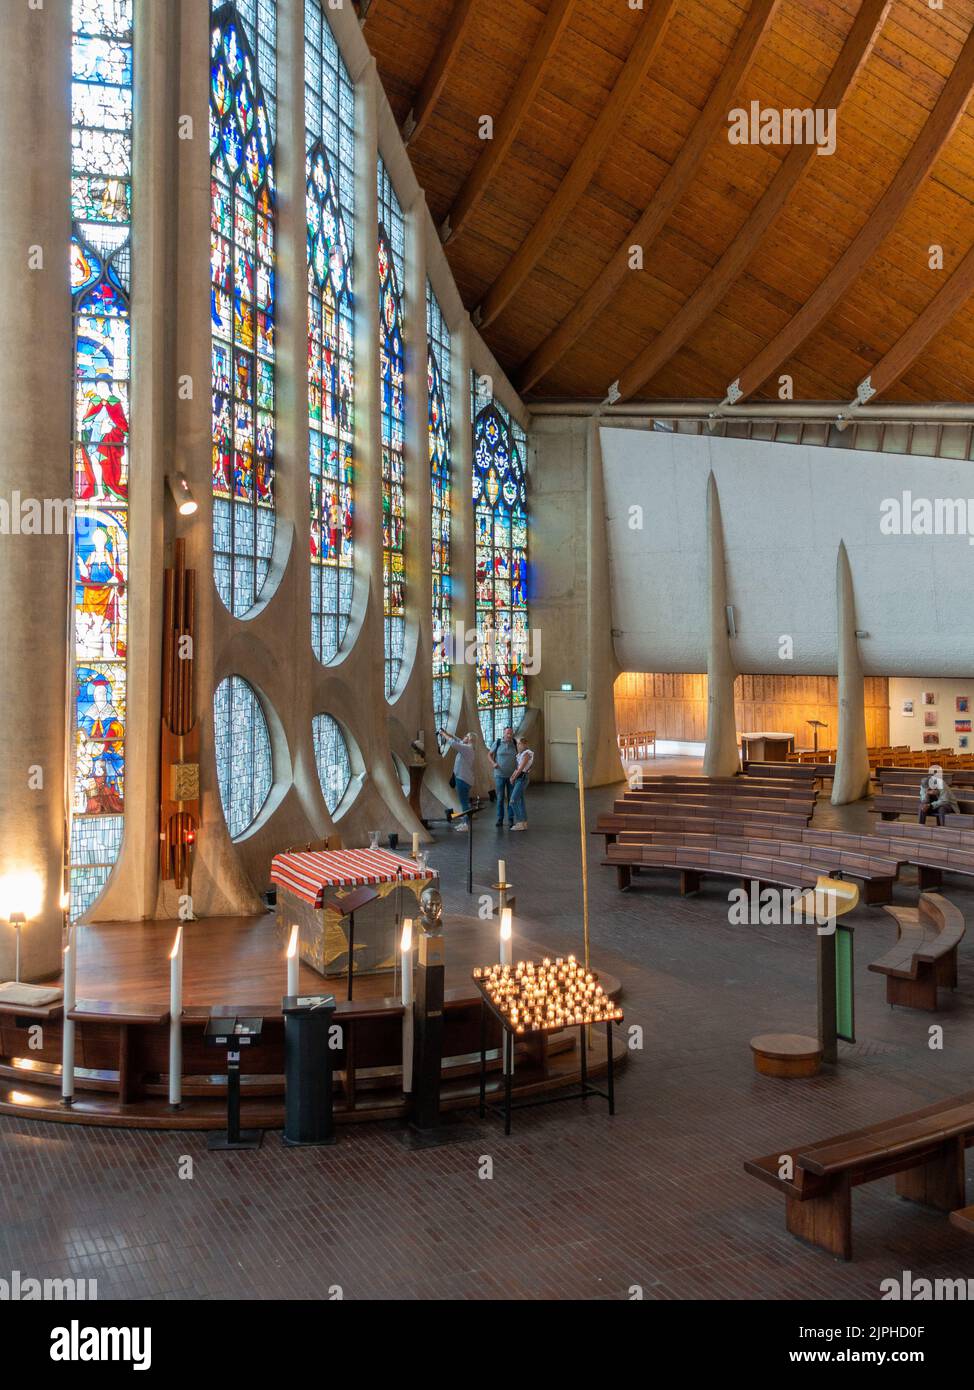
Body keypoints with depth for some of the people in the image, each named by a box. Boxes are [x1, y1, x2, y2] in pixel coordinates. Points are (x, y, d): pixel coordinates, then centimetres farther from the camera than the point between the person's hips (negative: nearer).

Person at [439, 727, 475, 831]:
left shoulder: (467, 748, -17)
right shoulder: (466, 747, 12)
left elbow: (453, 743, -25)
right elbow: (456, 740, 20)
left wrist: (444, 734, -13)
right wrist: (446, 733, 7)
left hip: (463, 779, -10)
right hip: (462, 778, 10)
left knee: (464, 802, -7)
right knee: (464, 802, 16)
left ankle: (467, 824, -6)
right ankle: (464, 822, 23)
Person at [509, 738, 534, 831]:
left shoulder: (526, 754, -15)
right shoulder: (521, 754, 14)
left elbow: (520, 768, -16)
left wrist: (513, 779, -7)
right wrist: (512, 777, -2)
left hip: (522, 779, -10)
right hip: (518, 779, 10)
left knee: (513, 801, -12)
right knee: (520, 801, 10)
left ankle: (520, 823, -9)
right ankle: (524, 823, 14)